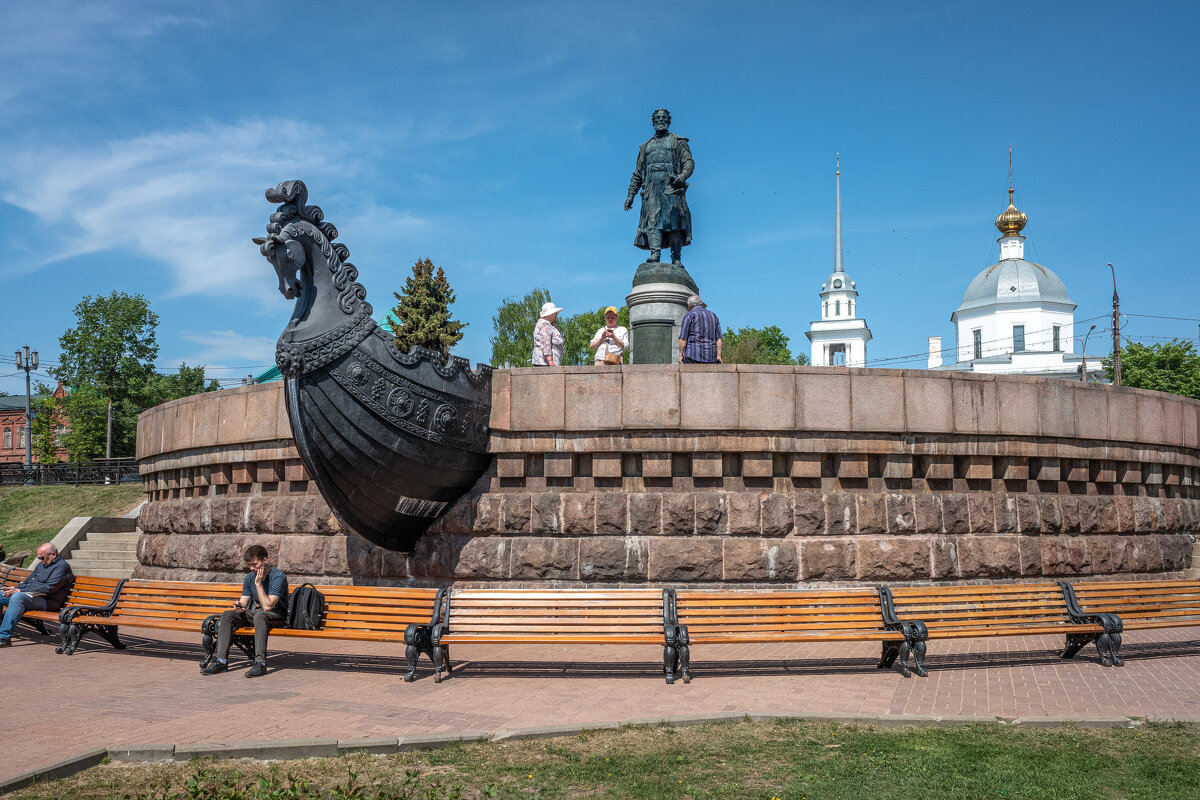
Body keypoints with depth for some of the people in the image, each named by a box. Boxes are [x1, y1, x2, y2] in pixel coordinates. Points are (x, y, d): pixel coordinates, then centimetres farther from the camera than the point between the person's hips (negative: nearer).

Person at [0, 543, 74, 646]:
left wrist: (20, 590, -17)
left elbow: (48, 588, -17)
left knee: (17, 597, -34)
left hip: (47, 602, -10)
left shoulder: (62, 566, -6)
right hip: (28, 596, 10)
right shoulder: (40, 565, 24)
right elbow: (27, 582, 28)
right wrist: (15, 589, 3)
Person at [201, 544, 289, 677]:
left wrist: (258, 583, -21)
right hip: (256, 614, 7)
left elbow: (267, 606, -24)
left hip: (277, 616, -7)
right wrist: (239, 607, -18)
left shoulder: (278, 576, -18)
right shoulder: (250, 578, 5)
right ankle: (221, 660, -16)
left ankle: (260, 663, -41)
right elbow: (244, 602, 7)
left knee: (259, 615, -38)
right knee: (227, 615, -13)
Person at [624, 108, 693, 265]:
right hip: (651, 187, 3)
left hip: (671, 186, -3)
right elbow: (637, 174, 25)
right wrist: (630, 194, 14)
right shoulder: (645, 146, 28)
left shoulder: (677, 142, 18)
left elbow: (689, 161, 4)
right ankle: (655, 253, -26)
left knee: (674, 221, -11)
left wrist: (683, 175, -19)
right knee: (652, 220, -15)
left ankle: (676, 258, -14)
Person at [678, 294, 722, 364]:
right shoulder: (713, 316, 17)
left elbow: (683, 338, -6)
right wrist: (718, 356, 7)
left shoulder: (689, 315, 2)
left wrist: (681, 355, -2)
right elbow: (718, 338, 10)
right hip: (711, 357, 5)